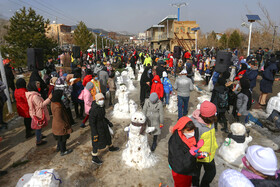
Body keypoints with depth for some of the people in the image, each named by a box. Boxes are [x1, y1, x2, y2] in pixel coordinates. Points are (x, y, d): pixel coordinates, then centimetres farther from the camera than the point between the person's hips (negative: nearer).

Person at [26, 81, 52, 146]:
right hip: (38, 114, -9)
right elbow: (41, 105, -29)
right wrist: (49, 98, -31)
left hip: (36, 113, 9)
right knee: (39, 127, 6)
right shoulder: (34, 96, -30)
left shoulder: (30, 94, 3)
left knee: (39, 127, 27)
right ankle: (38, 141, 21)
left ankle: (39, 136, 47)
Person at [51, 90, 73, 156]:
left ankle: (59, 147, 50)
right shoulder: (58, 107, -35)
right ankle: (63, 151, 33)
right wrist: (66, 125, -17)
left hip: (56, 125, 9)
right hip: (60, 126, -9)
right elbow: (59, 119, -29)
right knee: (62, 138, 13)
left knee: (60, 138, 29)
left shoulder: (53, 102, -6)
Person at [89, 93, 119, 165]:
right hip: (97, 128, -8)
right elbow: (92, 123, -24)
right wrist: (95, 134, -21)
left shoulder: (101, 106, -6)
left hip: (103, 125, 8)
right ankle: (94, 158, 30)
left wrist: (108, 122, 14)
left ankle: (111, 148, 55)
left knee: (107, 137, 28)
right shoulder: (94, 110, -30)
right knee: (97, 142, 8)